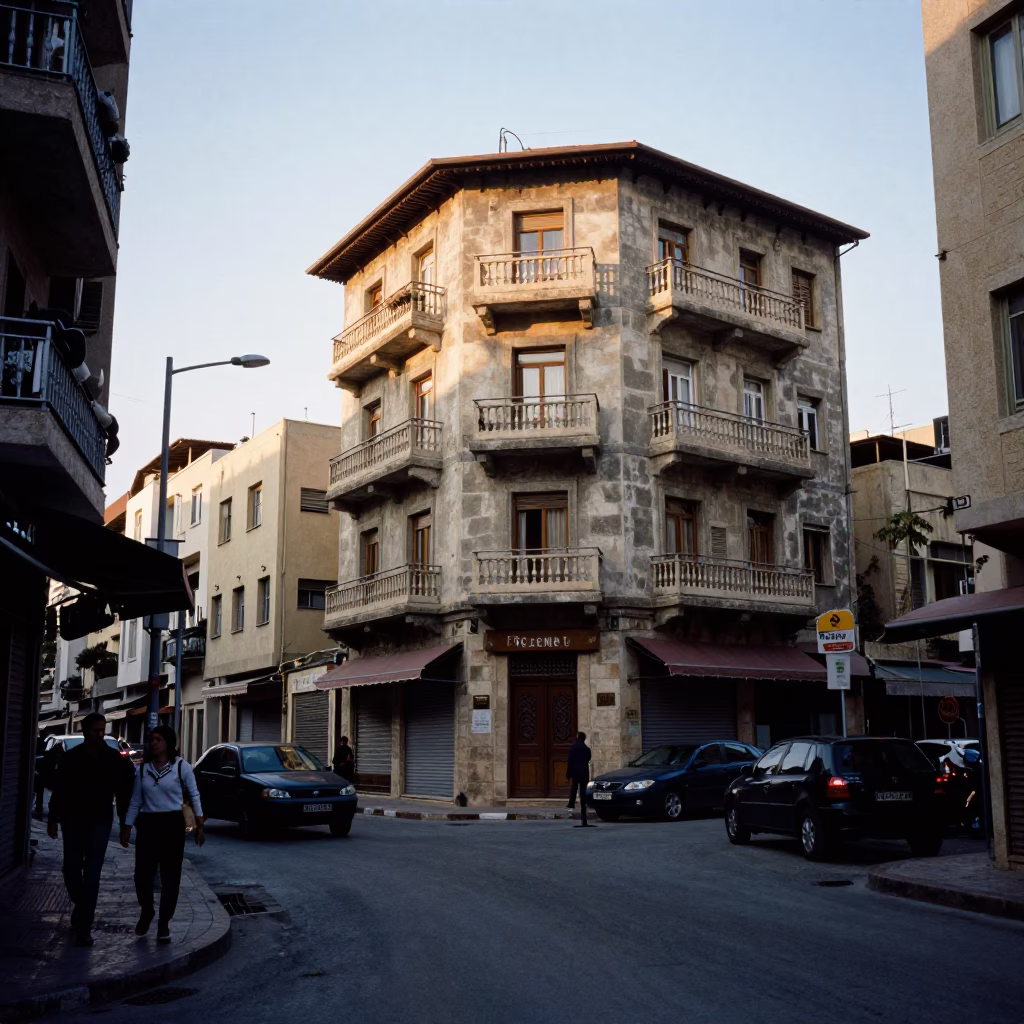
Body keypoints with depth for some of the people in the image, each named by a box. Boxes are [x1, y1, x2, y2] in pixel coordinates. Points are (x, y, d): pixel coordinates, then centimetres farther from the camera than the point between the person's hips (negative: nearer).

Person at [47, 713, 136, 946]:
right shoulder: (70, 757, 2)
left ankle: (83, 927, -3)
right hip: (73, 820, 2)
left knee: (92, 875, -6)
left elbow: (123, 791, 0)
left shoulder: (114, 759, -2)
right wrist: (53, 818, 2)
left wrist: (125, 823, -3)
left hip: (99, 822, -2)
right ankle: (82, 912, 32)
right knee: (71, 869, 7)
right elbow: (58, 790, 5)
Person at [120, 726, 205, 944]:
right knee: (142, 874, -1)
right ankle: (146, 912, 28)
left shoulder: (181, 766, -5)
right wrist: (127, 827, 7)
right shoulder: (143, 768, 6)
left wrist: (200, 824, -3)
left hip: (172, 823, -2)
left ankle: (164, 923, 15)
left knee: (170, 876, 2)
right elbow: (135, 801, 11)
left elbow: (194, 796, 0)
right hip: (147, 823, 2)